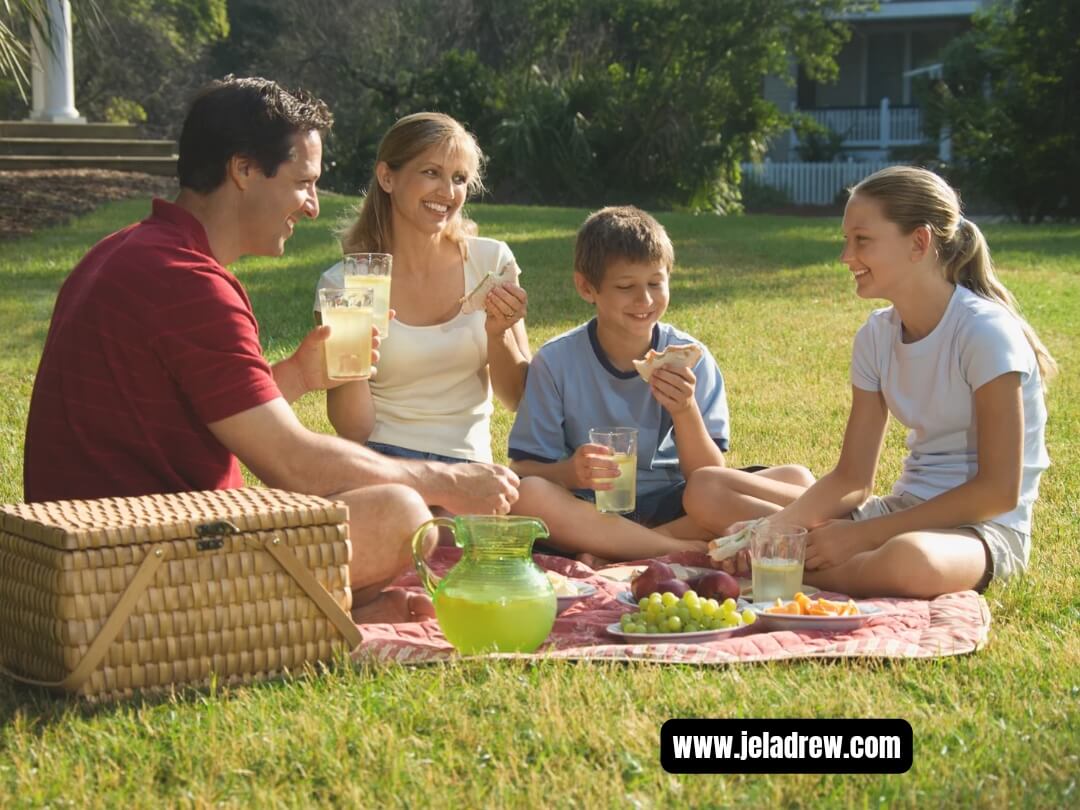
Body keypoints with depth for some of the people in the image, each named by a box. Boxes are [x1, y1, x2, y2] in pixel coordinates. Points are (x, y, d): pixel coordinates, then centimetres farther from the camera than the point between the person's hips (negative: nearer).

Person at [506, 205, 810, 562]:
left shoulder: (690, 360, -1)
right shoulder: (556, 362, -4)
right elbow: (524, 470, -5)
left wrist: (686, 413, -22)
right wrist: (570, 472, -27)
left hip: (670, 509, 2)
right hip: (590, 511, -2)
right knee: (523, 496, -34)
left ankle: (614, 551, -24)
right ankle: (683, 550, -26)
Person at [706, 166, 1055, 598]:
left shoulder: (985, 331, -16)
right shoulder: (877, 335, 4)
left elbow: (998, 490, -19)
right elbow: (851, 479, 4)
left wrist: (861, 535, -20)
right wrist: (772, 527, -15)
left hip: (987, 526, -6)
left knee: (909, 559, -44)